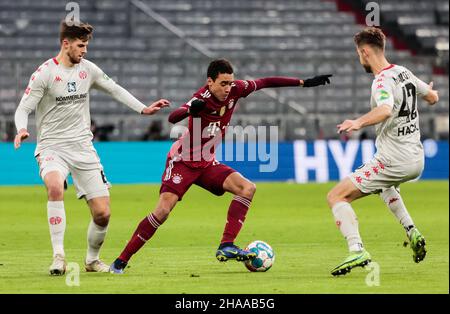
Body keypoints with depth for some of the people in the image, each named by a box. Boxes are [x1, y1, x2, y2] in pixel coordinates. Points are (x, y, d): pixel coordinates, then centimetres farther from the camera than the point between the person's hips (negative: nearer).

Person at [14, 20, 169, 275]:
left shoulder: (88, 69, 5)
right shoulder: (45, 73, -9)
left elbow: (115, 90, 21)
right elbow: (23, 109, -10)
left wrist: (143, 109, 15)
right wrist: (22, 129, -30)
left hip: (83, 147, 5)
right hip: (52, 147, -4)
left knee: (102, 213, -2)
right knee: (55, 187, -37)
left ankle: (92, 259, 25)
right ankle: (59, 255, -28)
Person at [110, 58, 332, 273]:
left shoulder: (234, 90, -9)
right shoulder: (202, 99, -27)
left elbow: (265, 82, 4)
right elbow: (172, 118, -43)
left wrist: (304, 83, 5)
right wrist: (190, 110, -64)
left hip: (206, 163, 7)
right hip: (183, 160, -7)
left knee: (247, 188, -12)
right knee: (163, 210, -19)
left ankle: (226, 246, -17)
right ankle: (121, 261, -10)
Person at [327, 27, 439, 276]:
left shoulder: (383, 81, -17)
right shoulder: (404, 73, 8)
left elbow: (385, 109, -38)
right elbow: (433, 97, 24)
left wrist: (360, 122, -53)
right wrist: (427, 91, 47)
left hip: (393, 160, -9)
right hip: (416, 160, 9)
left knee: (336, 197, -9)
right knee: (385, 185, 42)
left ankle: (357, 251, -25)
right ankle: (412, 232, 25)